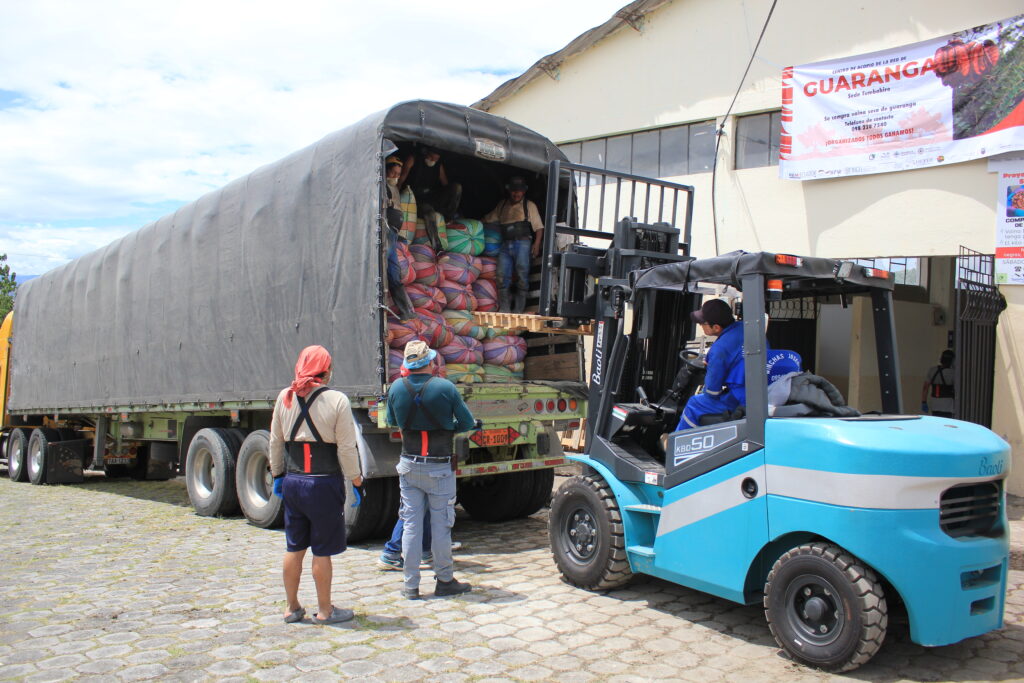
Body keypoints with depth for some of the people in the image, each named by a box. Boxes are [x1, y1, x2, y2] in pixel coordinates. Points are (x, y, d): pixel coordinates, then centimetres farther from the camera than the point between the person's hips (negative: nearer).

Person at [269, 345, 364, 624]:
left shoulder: (284, 397, 3)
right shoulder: (337, 400, -11)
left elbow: (276, 442, 10)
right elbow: (347, 448, -11)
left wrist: (277, 474, 22)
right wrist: (357, 481, 0)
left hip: (292, 482, 5)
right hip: (324, 483, -5)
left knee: (294, 547, 15)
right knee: (322, 551, 5)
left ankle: (292, 608, 27)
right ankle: (324, 611, 16)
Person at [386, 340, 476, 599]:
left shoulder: (396, 388, -4)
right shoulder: (445, 387, -13)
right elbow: (467, 423, -5)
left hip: (409, 465, 3)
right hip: (439, 468, -3)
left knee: (410, 524, 10)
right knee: (441, 526, 7)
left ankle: (411, 585, 16)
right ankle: (444, 581, 18)